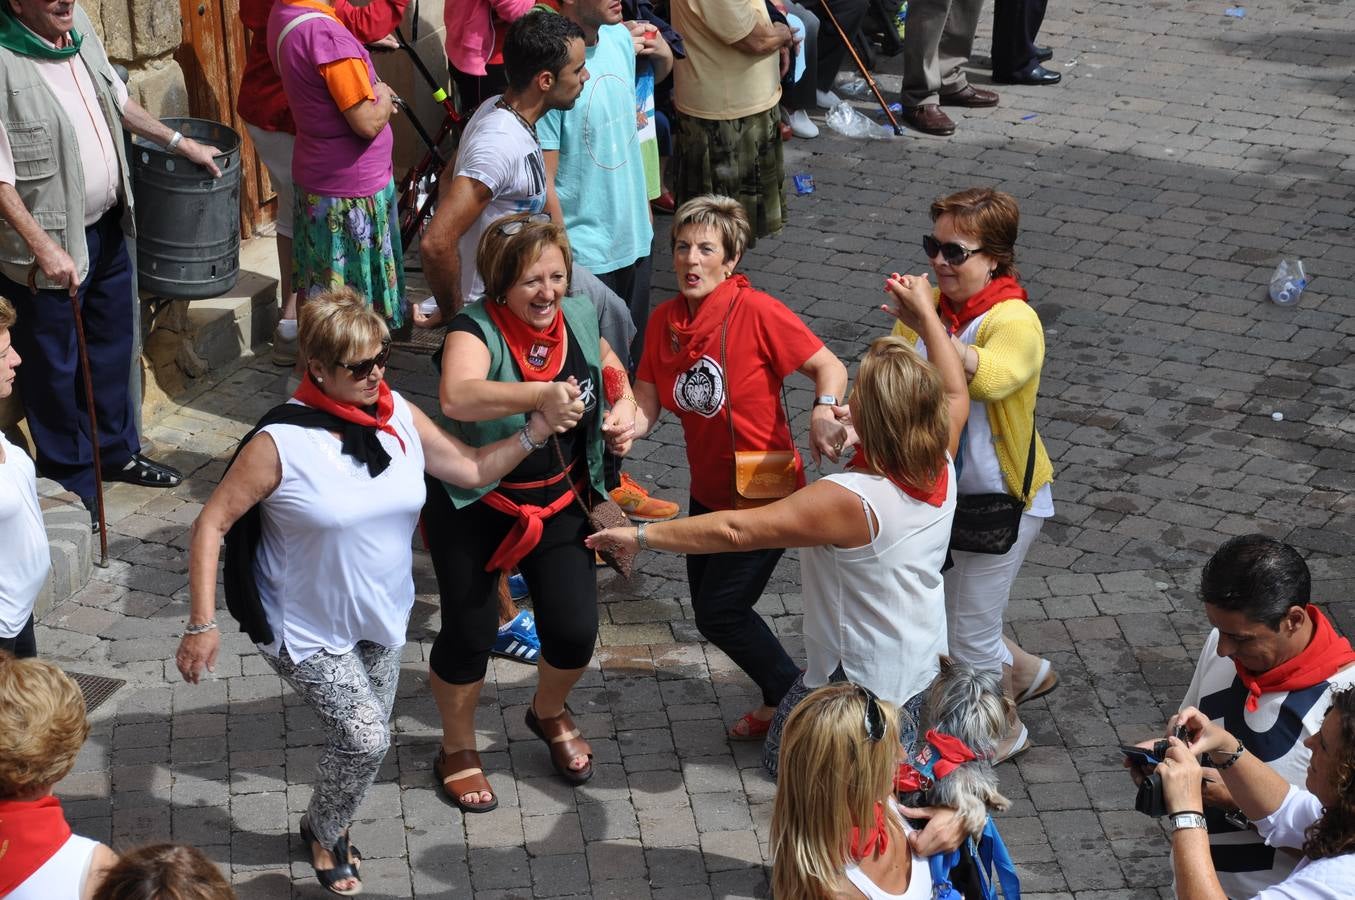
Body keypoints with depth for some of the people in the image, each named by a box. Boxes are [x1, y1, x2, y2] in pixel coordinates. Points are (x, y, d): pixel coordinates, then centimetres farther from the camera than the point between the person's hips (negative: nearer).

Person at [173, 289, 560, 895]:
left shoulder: (399, 417, -7)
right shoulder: (282, 443, -23)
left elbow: (472, 469, 4)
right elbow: (211, 526, -17)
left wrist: (534, 433, -12)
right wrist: (202, 625, -19)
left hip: (381, 621, 6)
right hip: (306, 631, -5)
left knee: (364, 740, 15)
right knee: (365, 736, -14)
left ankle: (330, 827, 45)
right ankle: (323, 833, 16)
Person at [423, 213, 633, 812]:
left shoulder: (578, 318, -6)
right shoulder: (476, 330, -24)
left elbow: (612, 369, 16)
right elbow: (457, 397, -46)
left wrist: (624, 407, -6)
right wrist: (541, 395, -58)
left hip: (560, 504, 5)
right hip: (474, 509, -4)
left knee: (575, 633, 4)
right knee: (468, 633, 6)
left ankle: (549, 715, 39)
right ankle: (458, 750, 33)